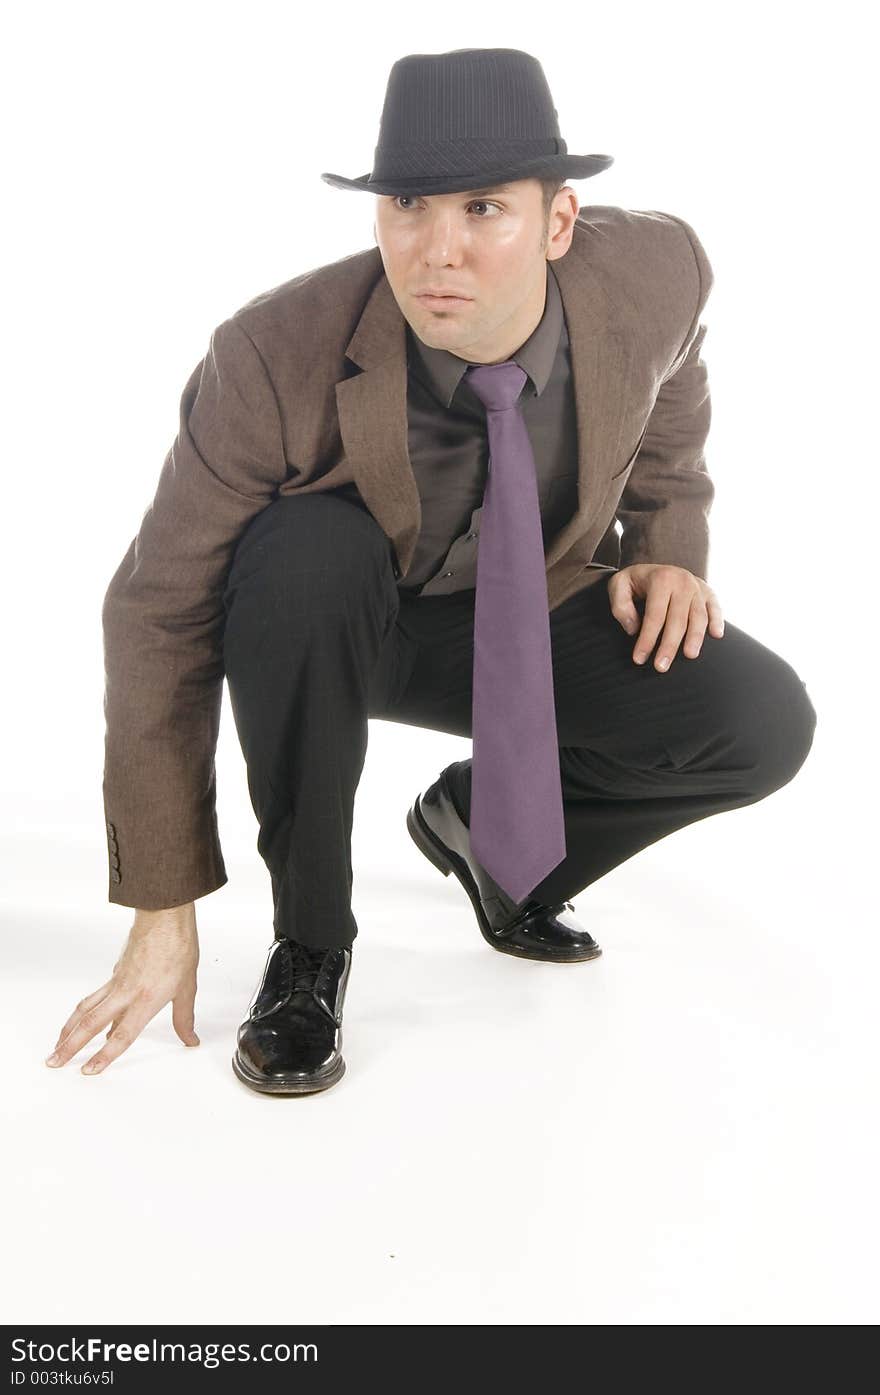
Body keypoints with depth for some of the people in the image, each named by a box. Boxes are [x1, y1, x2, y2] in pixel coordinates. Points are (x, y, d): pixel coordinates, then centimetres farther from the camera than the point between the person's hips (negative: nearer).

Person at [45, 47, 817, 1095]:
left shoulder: (657, 272, -20)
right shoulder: (274, 359, -30)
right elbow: (159, 616, -24)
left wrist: (665, 546, -12)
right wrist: (164, 911, -23)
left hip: (533, 616, 3)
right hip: (330, 622, -2)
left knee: (763, 724, -19)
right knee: (304, 552, -38)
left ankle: (481, 819, 8)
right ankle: (307, 941, -15)